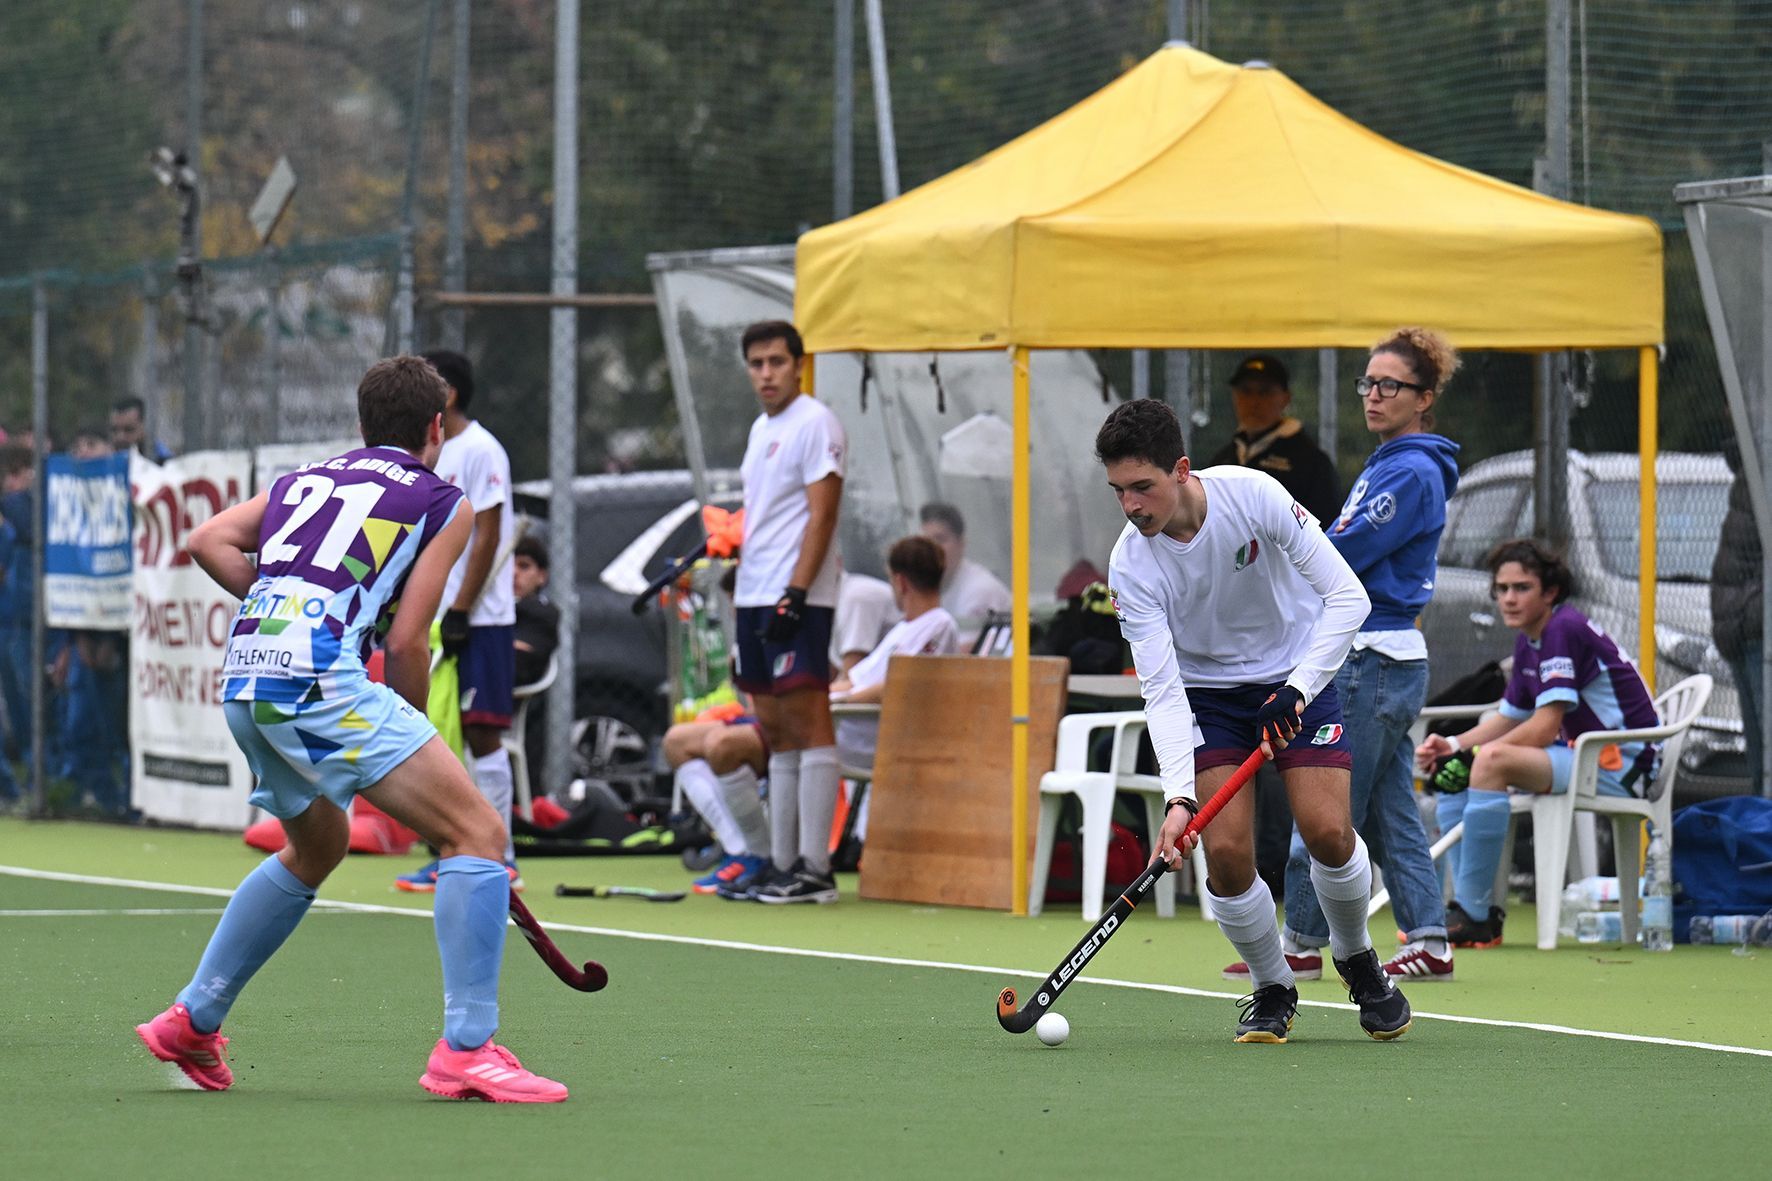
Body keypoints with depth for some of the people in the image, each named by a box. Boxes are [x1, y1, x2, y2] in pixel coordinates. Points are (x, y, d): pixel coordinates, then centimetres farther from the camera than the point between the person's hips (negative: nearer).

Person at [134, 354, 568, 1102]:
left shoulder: (305, 480, 26)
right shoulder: (443, 503, 11)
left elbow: (208, 542, 13)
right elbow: (406, 641, 2)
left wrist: (286, 602, 16)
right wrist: (413, 728, 16)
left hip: (243, 678, 7)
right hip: (319, 677, -7)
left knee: (318, 846, 32)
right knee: (476, 834, -6)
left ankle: (192, 1021, 37)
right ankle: (465, 1050, -17)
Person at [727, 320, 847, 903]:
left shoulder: (815, 424, -8)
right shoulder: (761, 429, 19)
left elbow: (821, 516, -15)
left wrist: (794, 592, -21)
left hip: (796, 601, -9)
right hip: (755, 597, 9)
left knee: (807, 726, -10)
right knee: (775, 734, 9)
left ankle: (814, 868, -11)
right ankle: (781, 862, 11)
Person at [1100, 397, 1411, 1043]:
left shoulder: (1253, 494, -24)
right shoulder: (1131, 566, -20)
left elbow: (1347, 596, -20)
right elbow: (1161, 688, -22)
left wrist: (1299, 688, -28)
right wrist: (1178, 797, -34)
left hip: (1299, 677, -1)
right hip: (1207, 693, 1)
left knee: (1327, 832, -16)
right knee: (1226, 850, -16)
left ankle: (1357, 959, 14)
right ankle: (1272, 990, 9)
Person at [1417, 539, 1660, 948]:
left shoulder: (1564, 630, -17)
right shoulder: (1529, 641, 12)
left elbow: (1544, 727, -23)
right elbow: (1510, 719, 18)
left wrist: (1471, 756, -20)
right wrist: (1453, 746, 0)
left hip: (1620, 765, -10)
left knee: (1491, 761, -31)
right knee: (1452, 771, 7)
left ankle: (1474, 918, -30)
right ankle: (1468, 906, -1)